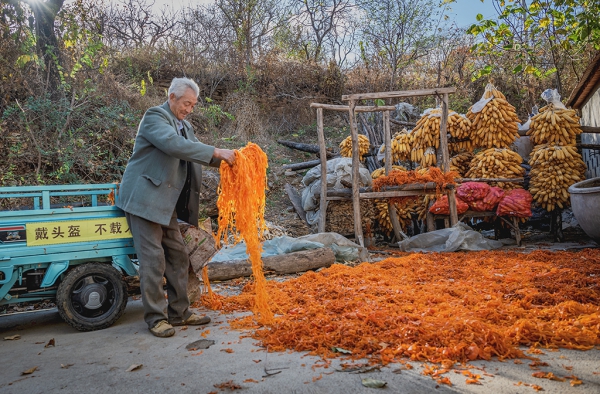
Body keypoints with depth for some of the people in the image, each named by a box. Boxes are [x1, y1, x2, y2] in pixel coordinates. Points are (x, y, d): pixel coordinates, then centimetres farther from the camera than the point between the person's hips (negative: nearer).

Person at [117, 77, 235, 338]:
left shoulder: (185, 126, 16)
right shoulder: (154, 116, -11)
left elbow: (195, 153, 14)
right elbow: (173, 145, -28)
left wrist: (224, 159, -4)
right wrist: (216, 152, -29)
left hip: (166, 202, 9)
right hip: (144, 198, -9)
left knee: (178, 256, 9)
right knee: (153, 258, -5)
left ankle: (179, 313, 19)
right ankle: (155, 318, 6)